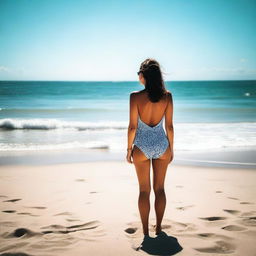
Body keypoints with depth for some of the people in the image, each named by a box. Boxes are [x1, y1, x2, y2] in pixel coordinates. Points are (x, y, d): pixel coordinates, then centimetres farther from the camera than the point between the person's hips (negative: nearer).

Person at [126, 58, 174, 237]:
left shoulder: (136, 96, -13)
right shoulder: (167, 96, -6)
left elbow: (133, 126, -11)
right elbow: (169, 126, -2)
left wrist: (129, 149, 2)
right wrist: (171, 148, 9)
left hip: (142, 146, -2)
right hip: (161, 145, 2)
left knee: (144, 191, 10)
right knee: (160, 189, 15)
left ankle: (146, 232, 15)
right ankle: (158, 229, 24)